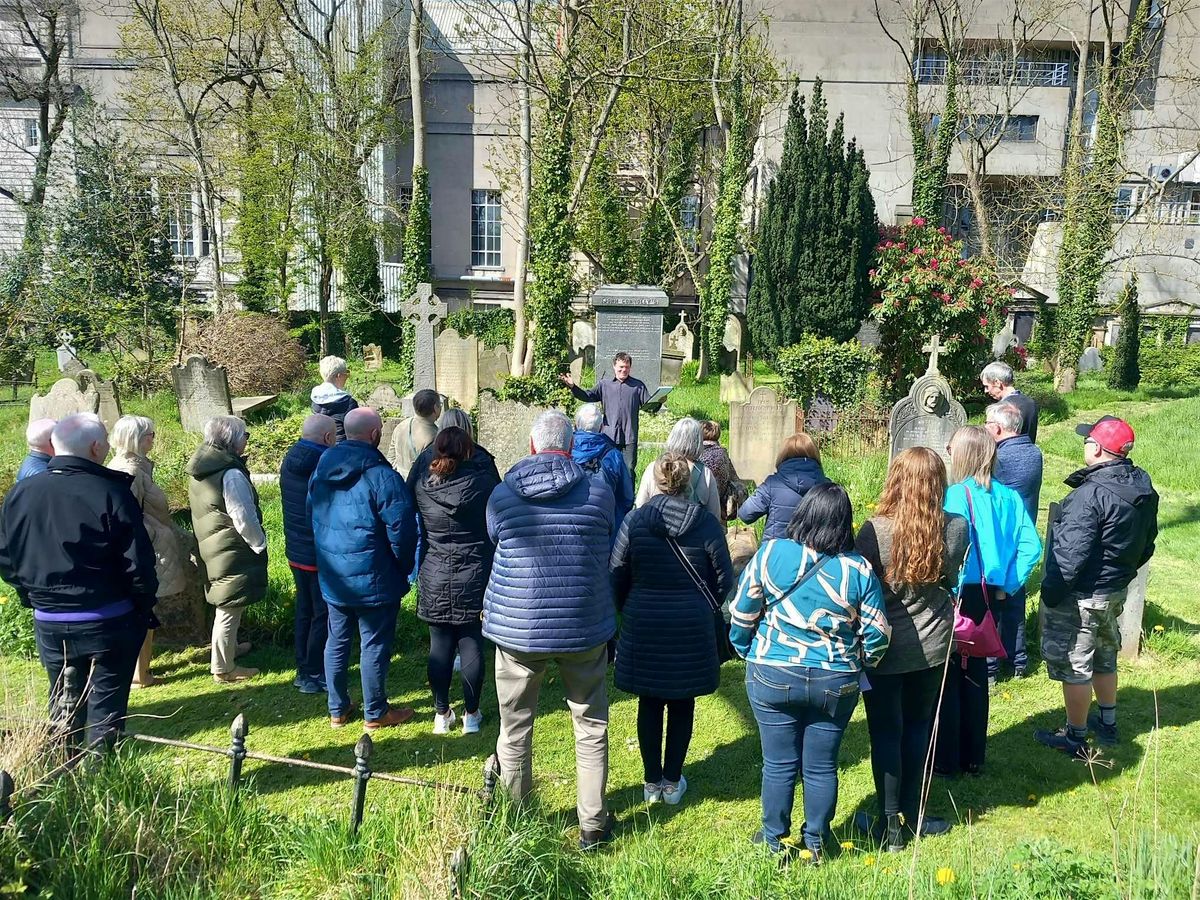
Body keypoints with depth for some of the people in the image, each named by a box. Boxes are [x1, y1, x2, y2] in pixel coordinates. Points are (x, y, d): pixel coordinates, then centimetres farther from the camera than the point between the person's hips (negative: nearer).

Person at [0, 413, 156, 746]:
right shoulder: (111, 494, -19)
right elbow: (138, 564, -16)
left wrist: (33, 598, 18)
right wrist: (145, 606, -1)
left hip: (48, 622, 5)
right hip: (108, 620, -4)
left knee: (62, 702, 20)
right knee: (106, 702, 9)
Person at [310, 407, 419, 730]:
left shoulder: (321, 470, 3)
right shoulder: (380, 475, -21)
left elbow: (312, 517, 13)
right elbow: (402, 530, -19)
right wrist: (405, 568, -2)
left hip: (332, 577, 7)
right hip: (373, 580, -7)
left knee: (337, 641, 17)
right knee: (375, 644, 7)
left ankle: (337, 709, 30)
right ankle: (375, 713, 19)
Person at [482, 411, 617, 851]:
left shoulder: (502, 495, -6)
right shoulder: (600, 492, -7)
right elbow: (610, 553, 7)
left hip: (518, 628, 0)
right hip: (585, 628, 0)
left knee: (515, 731, 16)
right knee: (591, 728, 16)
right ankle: (592, 825, 24)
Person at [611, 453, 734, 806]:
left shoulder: (634, 520, -9)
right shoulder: (707, 525, -8)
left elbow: (616, 576, -5)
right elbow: (724, 581, -3)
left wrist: (627, 611, 13)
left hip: (642, 626, 0)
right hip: (691, 630, 0)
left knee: (649, 704, 14)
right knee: (682, 705, 14)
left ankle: (652, 783, 24)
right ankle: (672, 782, 24)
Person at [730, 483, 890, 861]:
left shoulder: (770, 553, -11)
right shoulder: (859, 569, -8)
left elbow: (741, 616, -4)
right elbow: (877, 635, -3)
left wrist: (748, 653, 12)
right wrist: (856, 664, 15)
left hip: (772, 677, -1)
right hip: (836, 683, 1)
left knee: (779, 764, 12)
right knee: (822, 768, 15)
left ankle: (775, 841, 29)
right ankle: (815, 843, 31)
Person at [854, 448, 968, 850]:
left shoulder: (875, 531, -22)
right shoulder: (957, 528, -11)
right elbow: (952, 580, 5)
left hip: (885, 650, -3)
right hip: (933, 646, 4)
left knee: (886, 735, 10)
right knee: (918, 729, 19)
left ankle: (890, 827, 20)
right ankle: (912, 817, 32)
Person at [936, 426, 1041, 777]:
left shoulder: (956, 495, -17)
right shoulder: (1008, 496, 1)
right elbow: (1030, 546, -1)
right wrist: (1007, 586, 4)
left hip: (958, 596, -6)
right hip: (989, 597, 6)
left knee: (947, 679, 7)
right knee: (976, 675, 17)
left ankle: (946, 760, 17)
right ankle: (974, 757, 29)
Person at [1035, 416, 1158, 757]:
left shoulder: (1091, 494, -27)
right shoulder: (1144, 489, 1)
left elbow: (1071, 553, -27)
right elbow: (1147, 542, 12)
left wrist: (1051, 591, -18)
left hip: (1081, 597, -9)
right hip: (1116, 591, 9)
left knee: (1073, 666, 5)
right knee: (1104, 658, 25)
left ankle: (1075, 738, 17)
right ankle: (1107, 723, 41)